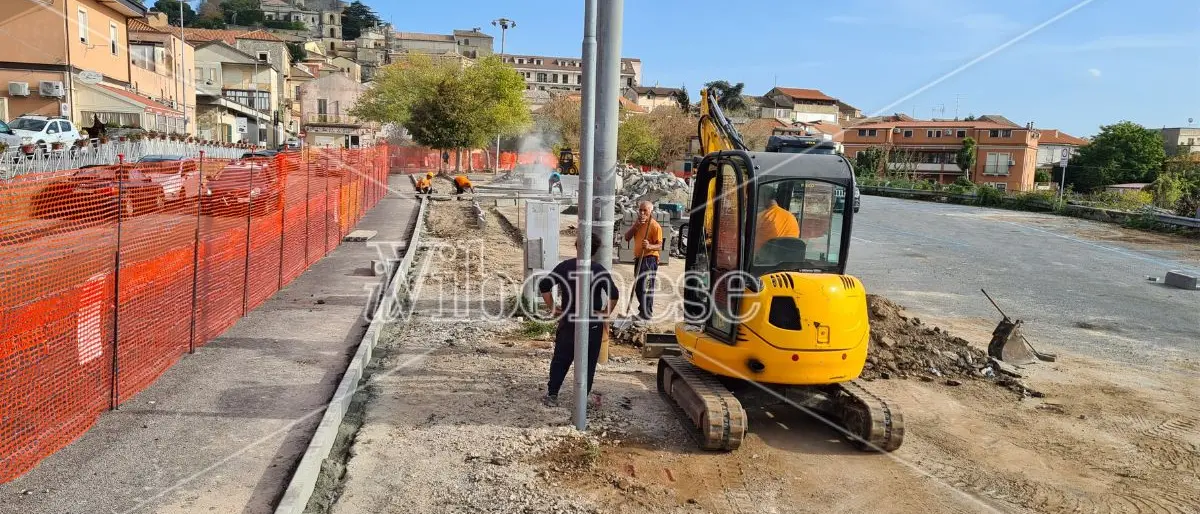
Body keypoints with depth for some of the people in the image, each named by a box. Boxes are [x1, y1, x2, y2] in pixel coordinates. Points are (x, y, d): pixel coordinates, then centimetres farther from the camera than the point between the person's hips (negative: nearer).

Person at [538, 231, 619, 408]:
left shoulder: (564, 267, -4)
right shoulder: (600, 270, -8)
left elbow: (543, 286, -6)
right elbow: (614, 295, -16)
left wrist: (552, 308, 2)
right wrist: (605, 315, -4)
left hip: (568, 322, 1)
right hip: (593, 325, -1)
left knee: (560, 360, 13)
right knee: (588, 363, 11)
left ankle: (552, 395, 16)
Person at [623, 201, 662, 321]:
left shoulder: (655, 226, -11)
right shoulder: (637, 224, 15)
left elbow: (659, 246, -16)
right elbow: (627, 237, 6)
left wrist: (649, 246, -35)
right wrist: (635, 225, -7)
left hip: (649, 259, -9)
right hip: (638, 258, 9)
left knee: (646, 287, -9)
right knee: (638, 287, 16)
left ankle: (646, 313, -4)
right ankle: (643, 310, 29)